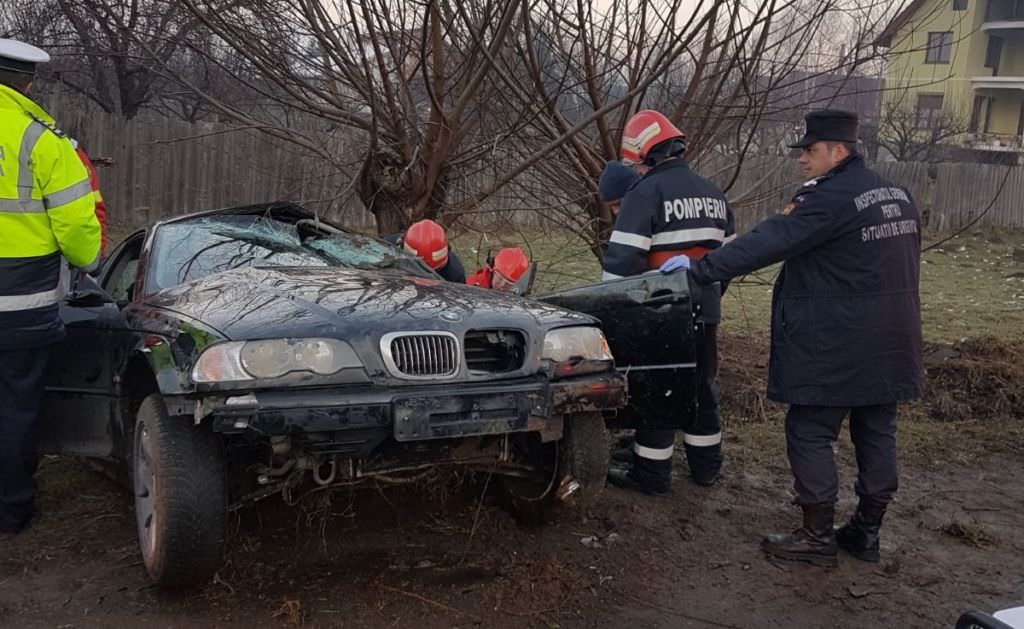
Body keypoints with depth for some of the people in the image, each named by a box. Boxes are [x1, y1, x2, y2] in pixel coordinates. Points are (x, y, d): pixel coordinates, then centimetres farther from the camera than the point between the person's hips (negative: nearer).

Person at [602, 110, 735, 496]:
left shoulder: (647, 192, -12)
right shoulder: (712, 193, 12)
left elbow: (623, 258, -17)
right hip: (706, 311, 7)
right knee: (702, 388, 18)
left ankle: (651, 475, 11)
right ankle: (706, 467, 29)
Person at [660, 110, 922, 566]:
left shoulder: (830, 199, -18)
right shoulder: (897, 195, 12)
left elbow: (767, 243, -22)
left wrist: (700, 268, -18)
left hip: (835, 349, -9)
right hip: (892, 344, 9)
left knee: (810, 435, 2)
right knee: (877, 434, 14)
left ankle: (818, 537, 9)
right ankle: (867, 533, 25)